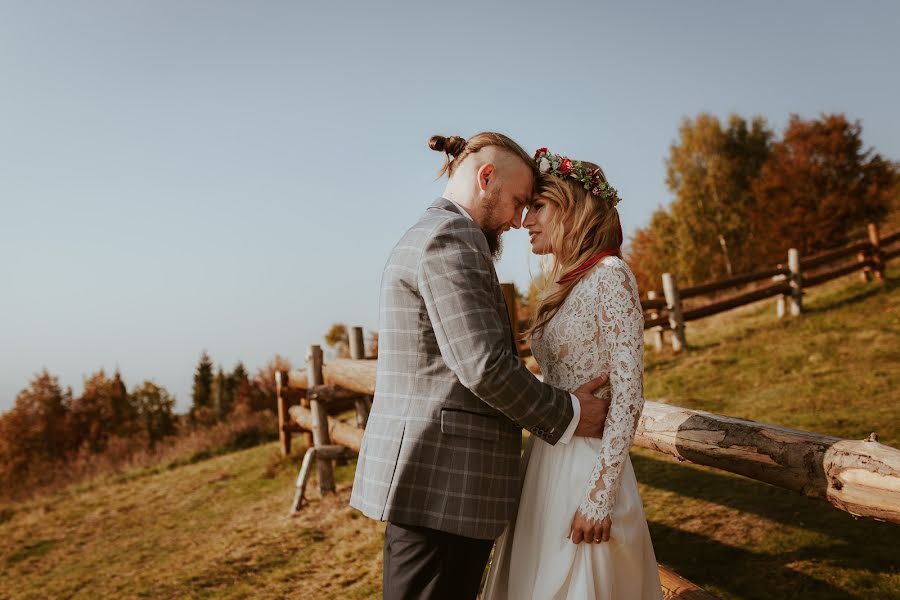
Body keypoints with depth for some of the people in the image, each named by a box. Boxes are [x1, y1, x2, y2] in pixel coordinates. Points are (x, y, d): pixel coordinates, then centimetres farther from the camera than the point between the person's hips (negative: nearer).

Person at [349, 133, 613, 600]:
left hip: (421, 478, 10)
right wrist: (568, 416, -7)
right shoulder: (452, 236, -13)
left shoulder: (421, 237, 19)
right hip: (443, 484, -10)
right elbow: (484, 366, -21)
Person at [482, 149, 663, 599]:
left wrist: (599, 495, -19)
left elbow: (629, 394, -16)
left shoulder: (609, 275, -12)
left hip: (585, 468, -8)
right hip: (546, 463, 8)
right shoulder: (565, 284, 11)